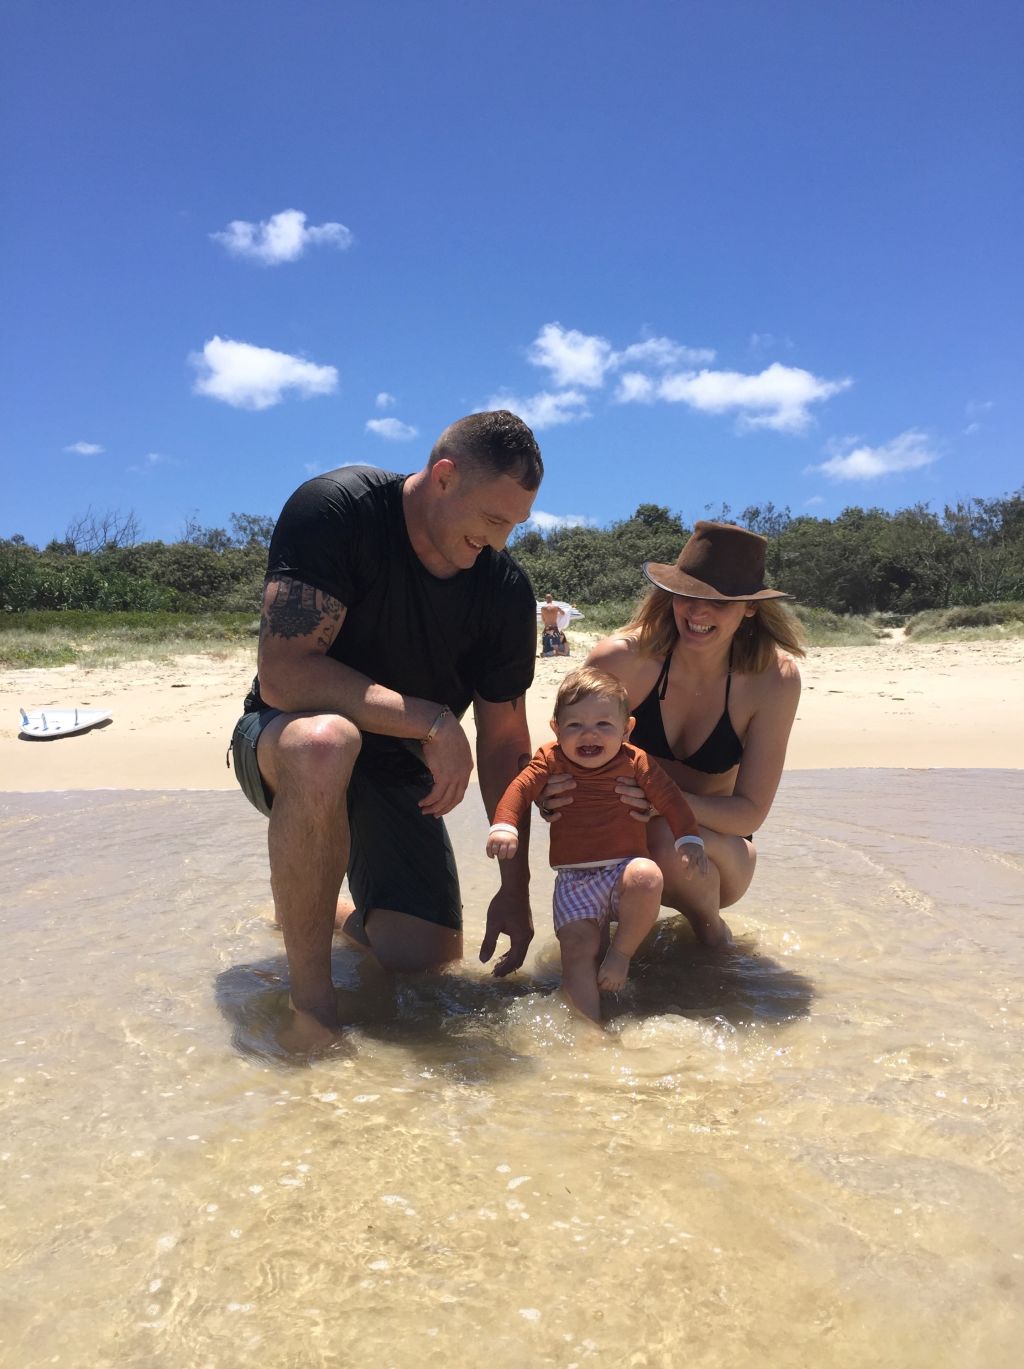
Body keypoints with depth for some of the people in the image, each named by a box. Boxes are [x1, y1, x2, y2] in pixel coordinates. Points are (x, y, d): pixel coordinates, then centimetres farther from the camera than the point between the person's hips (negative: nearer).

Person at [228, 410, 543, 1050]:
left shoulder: (507, 590, -9)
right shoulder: (334, 509, -22)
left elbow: (505, 740, -4)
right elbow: (283, 674, -31)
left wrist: (516, 885, -6)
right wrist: (432, 719, -31)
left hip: (397, 768, 4)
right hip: (282, 742, -4)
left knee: (429, 954, -8)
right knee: (324, 742, -41)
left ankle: (331, 912, 28)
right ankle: (311, 1001, -26)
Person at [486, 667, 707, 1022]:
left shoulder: (635, 762, 1)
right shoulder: (550, 761, 3)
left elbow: (671, 800, 4)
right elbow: (520, 789, -4)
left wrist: (688, 841, -8)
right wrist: (504, 826, -22)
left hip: (625, 870, 0)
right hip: (575, 881, 0)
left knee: (647, 877, -34)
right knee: (577, 948, -18)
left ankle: (621, 952, -12)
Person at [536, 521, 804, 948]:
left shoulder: (775, 679, -19)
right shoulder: (621, 658, -21)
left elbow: (750, 812, -17)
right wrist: (551, 797, -34)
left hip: (715, 848, 0)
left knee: (672, 838, -34)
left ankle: (712, 930, 0)